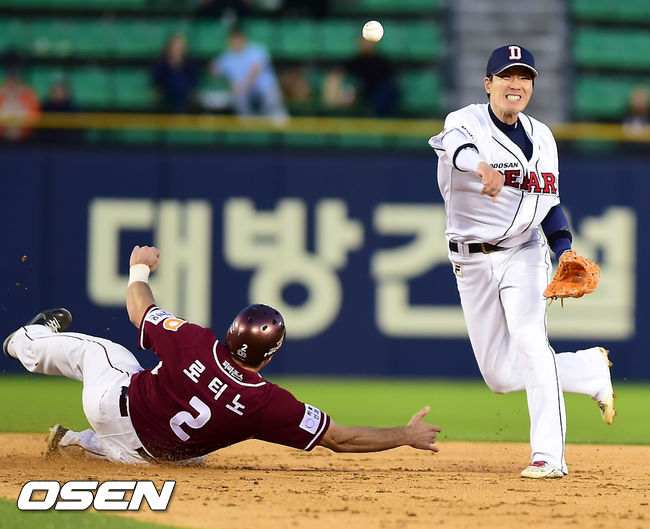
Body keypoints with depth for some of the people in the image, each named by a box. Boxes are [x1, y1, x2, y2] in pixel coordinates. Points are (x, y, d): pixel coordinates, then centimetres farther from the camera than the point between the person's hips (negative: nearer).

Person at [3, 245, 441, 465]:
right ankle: (79, 446, 36)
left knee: (98, 349, 28)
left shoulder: (194, 343, -30)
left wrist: (140, 269, 12)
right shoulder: (268, 404, -33)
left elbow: (140, 311, -10)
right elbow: (340, 439, -27)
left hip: (114, 400, 0)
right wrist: (406, 436, -18)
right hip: (153, 453, 0)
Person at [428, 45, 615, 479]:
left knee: (529, 340, -25)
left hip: (523, 255, 1)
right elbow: (451, 142, -35)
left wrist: (565, 252, -1)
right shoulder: (468, 123, -9)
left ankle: (549, 455, -26)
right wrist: (480, 166, -58)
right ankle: (591, 369, 26)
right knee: (501, 375, 1)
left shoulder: (541, 137, 7)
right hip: (472, 262, -1)